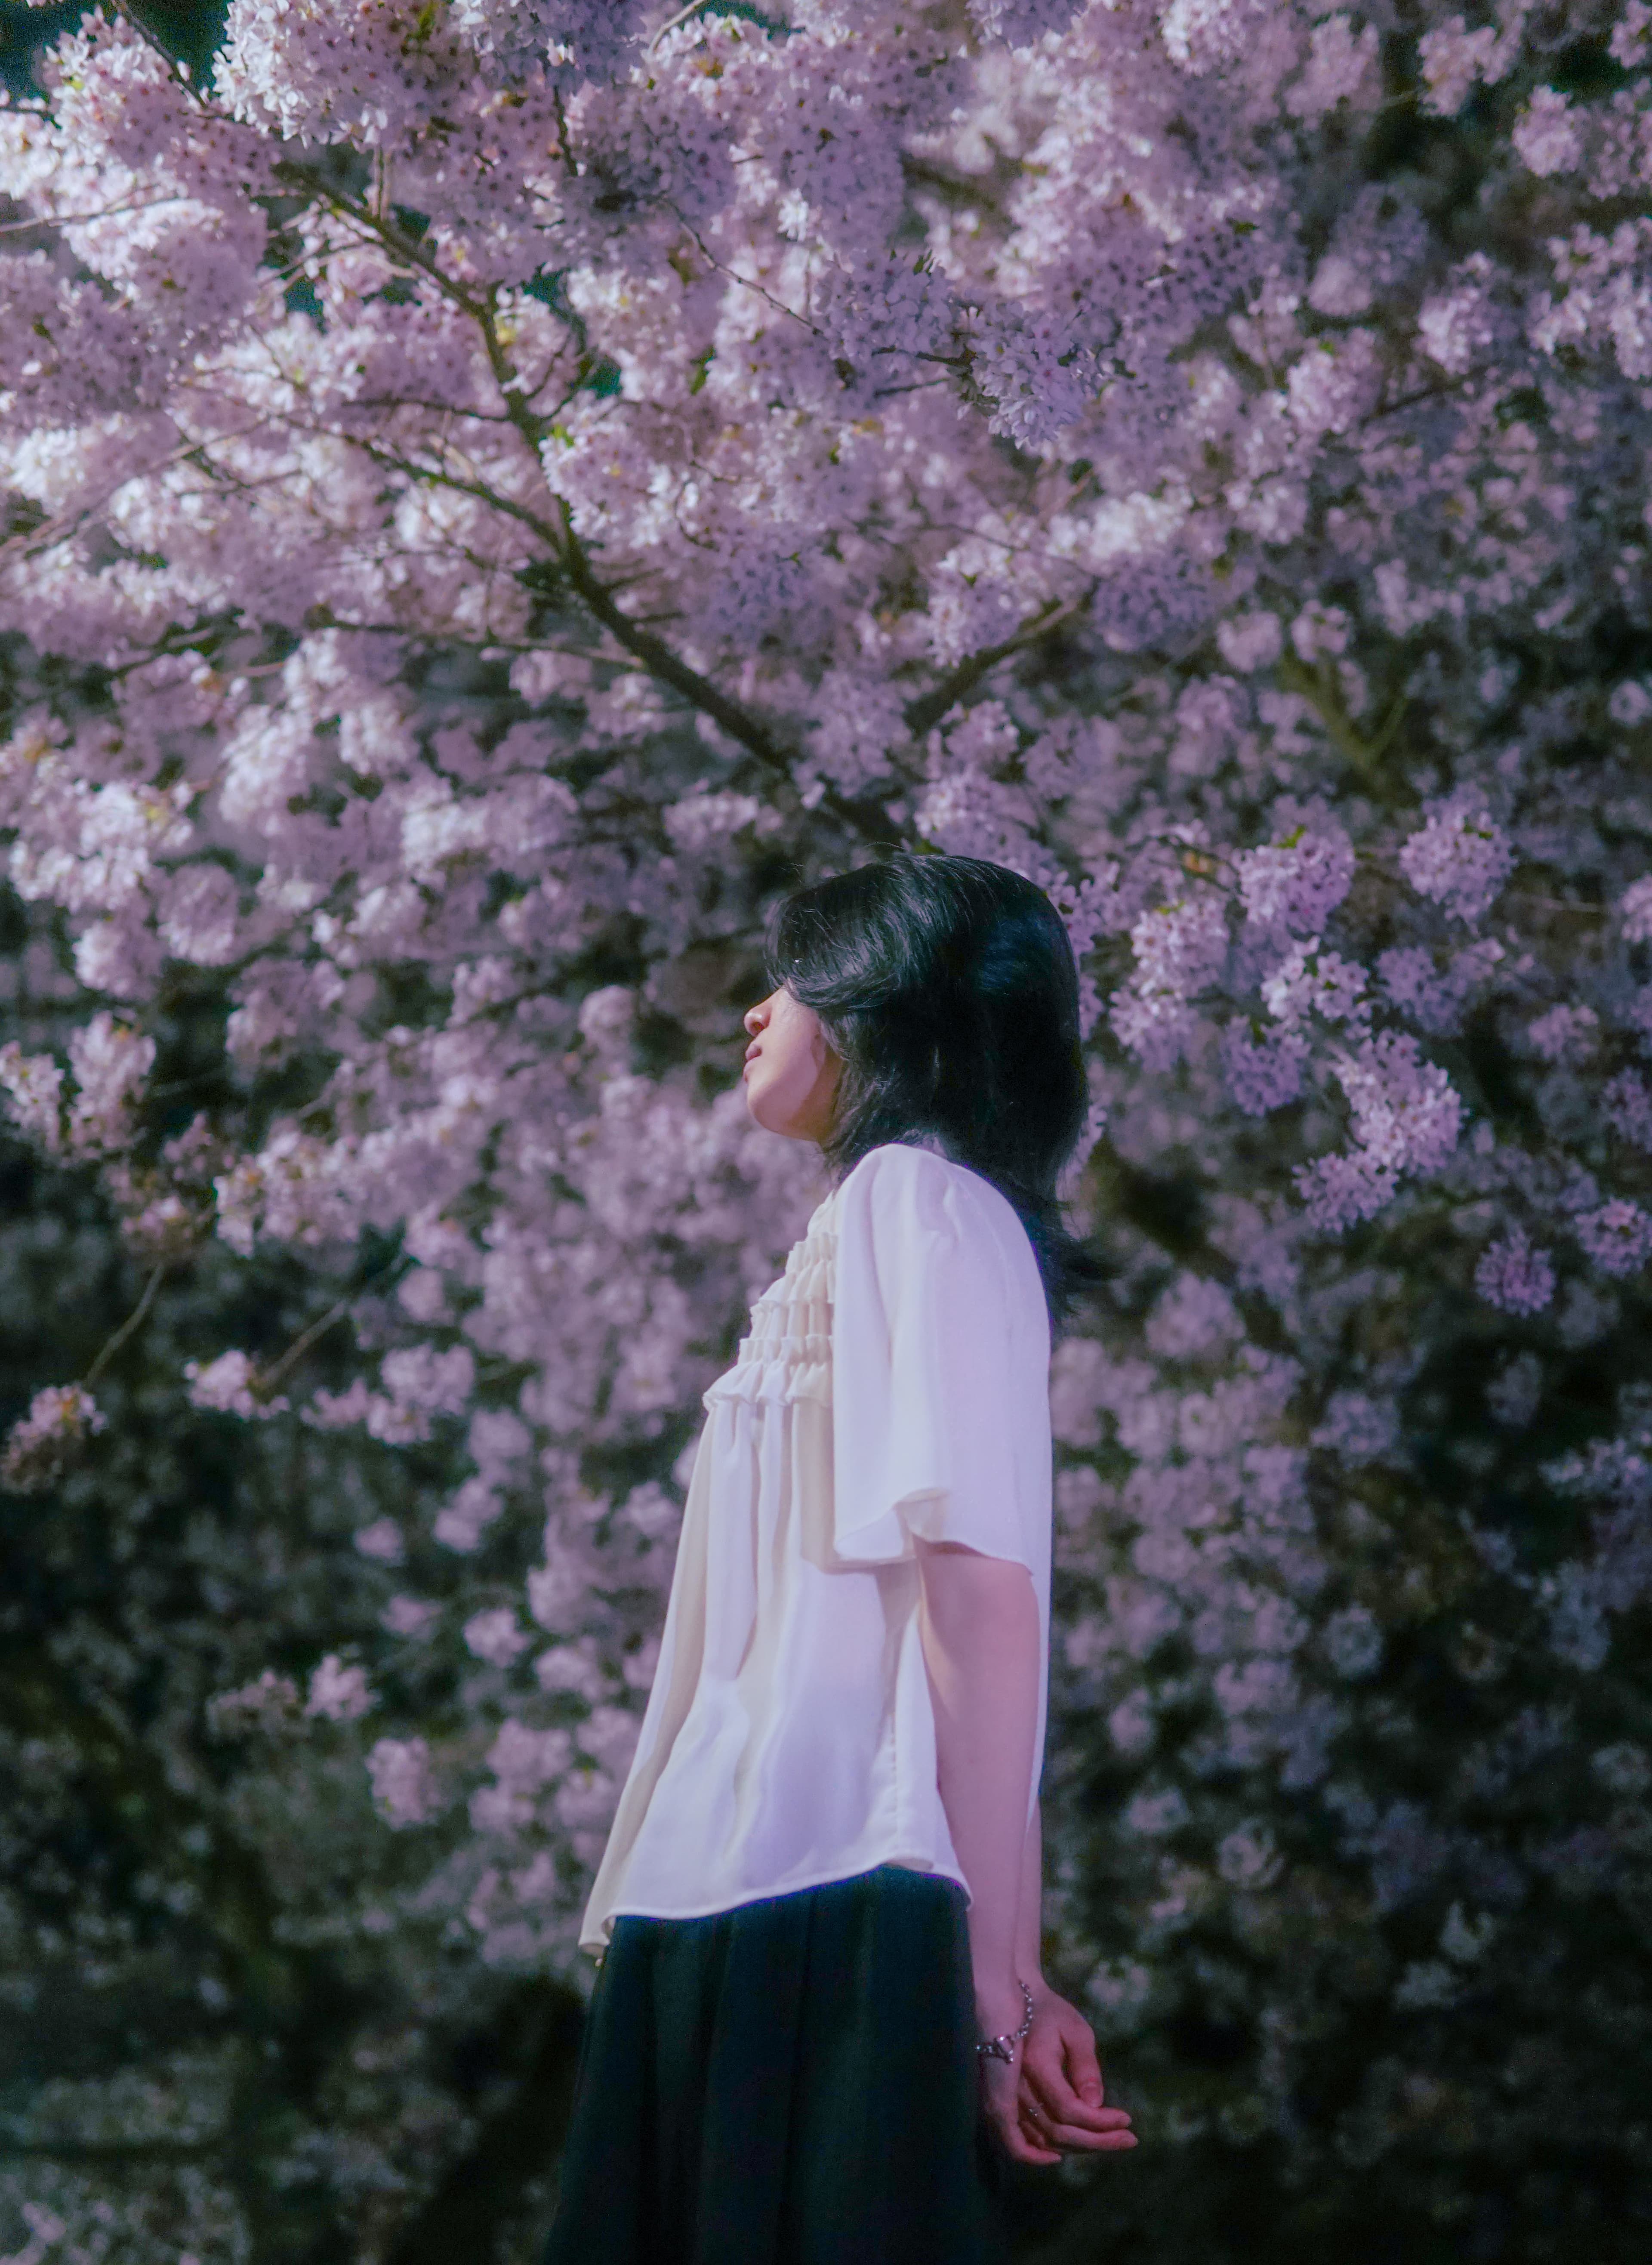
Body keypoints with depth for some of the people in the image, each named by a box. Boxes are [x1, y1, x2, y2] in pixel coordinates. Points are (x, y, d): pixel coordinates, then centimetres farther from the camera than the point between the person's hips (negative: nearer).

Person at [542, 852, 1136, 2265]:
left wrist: (1000, 1972, -20)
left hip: (836, 1907, -8)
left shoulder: (915, 1196, -3)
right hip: (738, 1895, 8)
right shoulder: (857, 1221, 25)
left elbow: (980, 1588, -15)